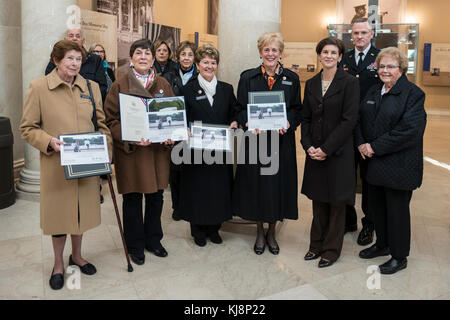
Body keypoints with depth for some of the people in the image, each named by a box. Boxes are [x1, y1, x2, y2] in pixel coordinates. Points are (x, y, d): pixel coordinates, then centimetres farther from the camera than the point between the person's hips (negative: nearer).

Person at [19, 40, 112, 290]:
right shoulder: (38, 87, -6)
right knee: (59, 211, 9)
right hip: (56, 165, -3)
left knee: (82, 210, 15)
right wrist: (49, 141, -19)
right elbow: (27, 128, -3)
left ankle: (77, 256, 38)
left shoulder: (91, 87, 4)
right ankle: (58, 263, 30)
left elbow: (101, 124, 10)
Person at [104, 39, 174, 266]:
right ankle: (135, 245, 23)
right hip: (130, 151, -3)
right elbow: (111, 119, -6)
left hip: (158, 151, 3)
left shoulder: (163, 85, 8)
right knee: (132, 199, 6)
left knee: (156, 197, 13)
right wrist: (130, 138, -20)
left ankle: (153, 239, 31)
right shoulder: (120, 85, -2)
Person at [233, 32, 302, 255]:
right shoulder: (248, 77, 3)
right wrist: (248, 123, -16)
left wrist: (289, 123, -13)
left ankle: (271, 233, 24)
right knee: (256, 183, 5)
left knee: (277, 183, 6)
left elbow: (297, 109, 7)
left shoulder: (291, 79, 5)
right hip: (255, 139, 0)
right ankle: (259, 233, 24)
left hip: (281, 140, 1)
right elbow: (240, 109, 4)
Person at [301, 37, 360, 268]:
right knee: (318, 200, 14)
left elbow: (349, 120, -13)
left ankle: (331, 250, 19)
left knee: (336, 201, 6)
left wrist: (326, 149, -16)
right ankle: (317, 245, 28)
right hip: (314, 152, 5)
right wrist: (308, 145, -5)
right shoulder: (311, 84, 9)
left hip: (338, 152, -5)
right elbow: (306, 118, 9)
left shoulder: (349, 82, -8)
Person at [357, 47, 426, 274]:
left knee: (397, 209, 4)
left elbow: (408, 131, -19)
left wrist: (375, 147, -18)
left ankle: (399, 256, 20)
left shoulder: (413, 94, -10)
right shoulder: (374, 92, 13)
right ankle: (382, 244, 37)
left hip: (398, 165, -7)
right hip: (374, 164, 7)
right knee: (376, 206, 16)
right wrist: (361, 143, -7)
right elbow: (360, 119, 12)